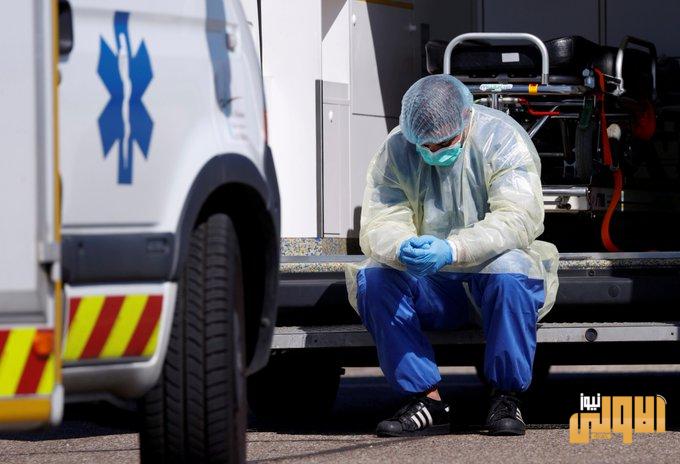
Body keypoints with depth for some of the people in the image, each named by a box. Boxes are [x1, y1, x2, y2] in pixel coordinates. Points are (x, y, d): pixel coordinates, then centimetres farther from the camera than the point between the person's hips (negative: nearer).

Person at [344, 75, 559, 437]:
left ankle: (506, 398, -20)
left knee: (510, 270, -36)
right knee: (372, 279, -24)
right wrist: (402, 249, -38)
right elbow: (378, 224, -11)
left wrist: (451, 251, -41)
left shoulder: (502, 139, -12)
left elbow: (518, 219, -25)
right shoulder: (395, 151, -3)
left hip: (489, 267, -3)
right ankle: (426, 400, -20)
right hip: (431, 287, 3)